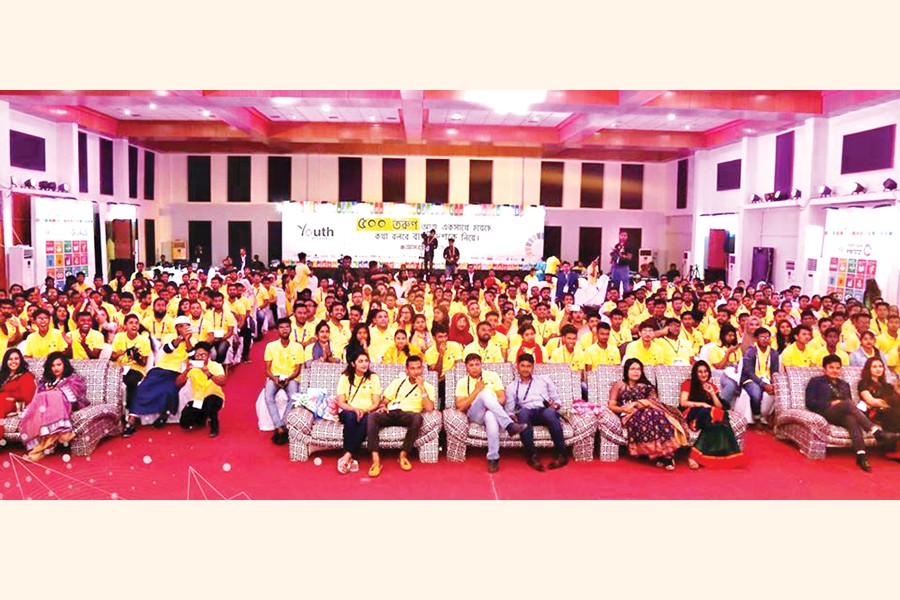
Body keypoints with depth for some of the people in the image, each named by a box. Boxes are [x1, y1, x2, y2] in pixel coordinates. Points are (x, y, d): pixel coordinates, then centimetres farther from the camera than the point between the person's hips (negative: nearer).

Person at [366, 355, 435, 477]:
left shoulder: (427, 387, 12)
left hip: (408, 414, -2)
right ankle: (376, 460, -36)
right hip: (391, 413, 2)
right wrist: (383, 406, -2)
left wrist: (422, 388, -5)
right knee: (372, 416, -31)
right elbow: (385, 400, 22)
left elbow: (429, 408, -4)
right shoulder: (398, 382, 22)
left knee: (418, 418, -39)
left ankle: (403, 455, -22)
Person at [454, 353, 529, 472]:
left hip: (491, 412, 1)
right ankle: (510, 425, -42)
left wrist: (491, 406, -14)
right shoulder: (462, 382, 13)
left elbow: (503, 398, 7)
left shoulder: (492, 375, 16)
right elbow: (460, 407, 0)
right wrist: (477, 391, -6)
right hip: (474, 414, -1)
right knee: (486, 393, -35)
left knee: (491, 415, -42)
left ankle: (493, 458, -39)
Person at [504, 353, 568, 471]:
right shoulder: (511, 387, 20)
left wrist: (555, 406, -4)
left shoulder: (544, 379, 23)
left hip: (545, 411, 0)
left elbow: (557, 400, 19)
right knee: (523, 412, -37)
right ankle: (532, 456, -34)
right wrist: (513, 417, -12)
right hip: (527, 413, 0)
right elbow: (509, 410, 11)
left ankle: (562, 454, -28)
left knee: (549, 412, -37)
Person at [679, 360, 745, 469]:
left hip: (707, 415, 4)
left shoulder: (712, 386, 22)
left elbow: (720, 407, 14)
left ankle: (696, 454, -42)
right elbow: (683, 402, -5)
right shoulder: (688, 384, 9)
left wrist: (712, 393, 1)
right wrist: (701, 404, -14)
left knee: (718, 422, -34)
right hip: (692, 414, -4)